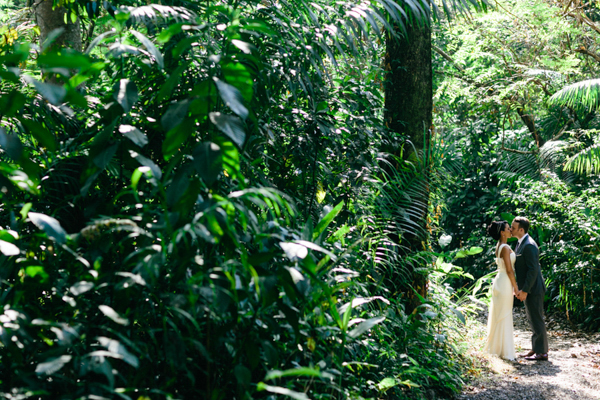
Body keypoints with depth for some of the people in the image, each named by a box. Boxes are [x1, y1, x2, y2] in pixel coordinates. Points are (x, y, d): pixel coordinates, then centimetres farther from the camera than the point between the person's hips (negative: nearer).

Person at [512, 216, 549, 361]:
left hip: (533, 289, -10)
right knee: (532, 320, 15)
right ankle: (535, 349, 24)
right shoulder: (521, 243, 13)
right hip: (527, 288, 10)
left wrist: (525, 290, -22)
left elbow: (533, 269, -23)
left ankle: (542, 352, 3)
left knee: (536, 320, -4)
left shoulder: (529, 245, -20)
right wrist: (520, 288, 17)